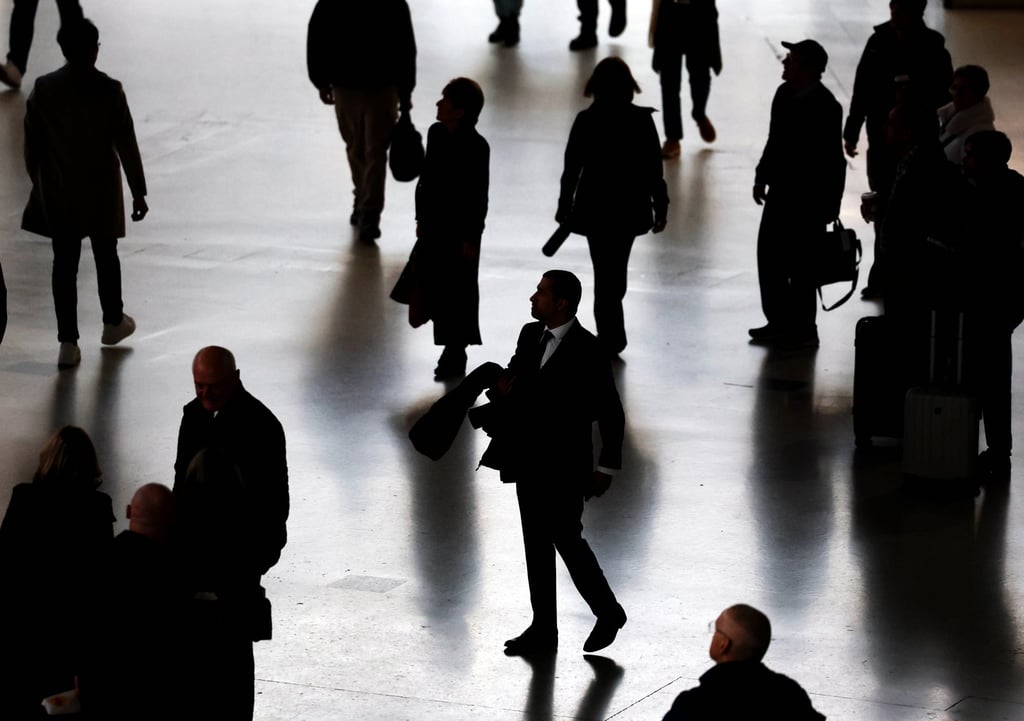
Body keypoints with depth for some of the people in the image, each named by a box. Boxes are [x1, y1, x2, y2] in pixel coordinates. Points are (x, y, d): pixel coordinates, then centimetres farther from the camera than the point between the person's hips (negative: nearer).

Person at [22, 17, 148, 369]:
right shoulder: (109, 91, -15)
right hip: (101, 189, -1)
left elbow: (32, 143, 0)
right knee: (105, 255, 19)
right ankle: (113, 323, 37)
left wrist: (38, 182, 15)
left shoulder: (43, 89, -8)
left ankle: (68, 343, 1)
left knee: (64, 262, 5)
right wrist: (138, 192, -2)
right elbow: (126, 145, -11)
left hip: (58, 192, 1)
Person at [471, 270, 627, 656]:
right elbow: (512, 380, 16)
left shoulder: (586, 350, -16)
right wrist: (501, 389, -8)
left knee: (566, 539, 0)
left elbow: (611, 413, -11)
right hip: (529, 461, 7)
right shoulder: (530, 336, 5)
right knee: (536, 544, 10)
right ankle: (543, 629, 18)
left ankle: (608, 612, 21)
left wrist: (606, 468, -9)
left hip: (565, 466, -7)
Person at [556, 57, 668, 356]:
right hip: (629, 208, 1)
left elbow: (571, 169, -6)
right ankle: (611, 336, 28)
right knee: (615, 273, 17)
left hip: (594, 208, -1)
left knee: (605, 274, 7)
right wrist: (660, 207, 4)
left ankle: (611, 337, 6)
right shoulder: (641, 120, -10)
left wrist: (564, 207, 5)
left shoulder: (586, 121, -11)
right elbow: (653, 170, -6)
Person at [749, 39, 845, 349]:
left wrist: (828, 205, -17)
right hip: (780, 191, 9)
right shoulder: (784, 94, 4)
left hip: (807, 199, -9)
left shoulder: (824, 106, -20)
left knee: (799, 265, 0)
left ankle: (803, 329, 11)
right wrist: (762, 177, 16)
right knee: (769, 256, 14)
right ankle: (779, 322, 26)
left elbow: (832, 160, -18)